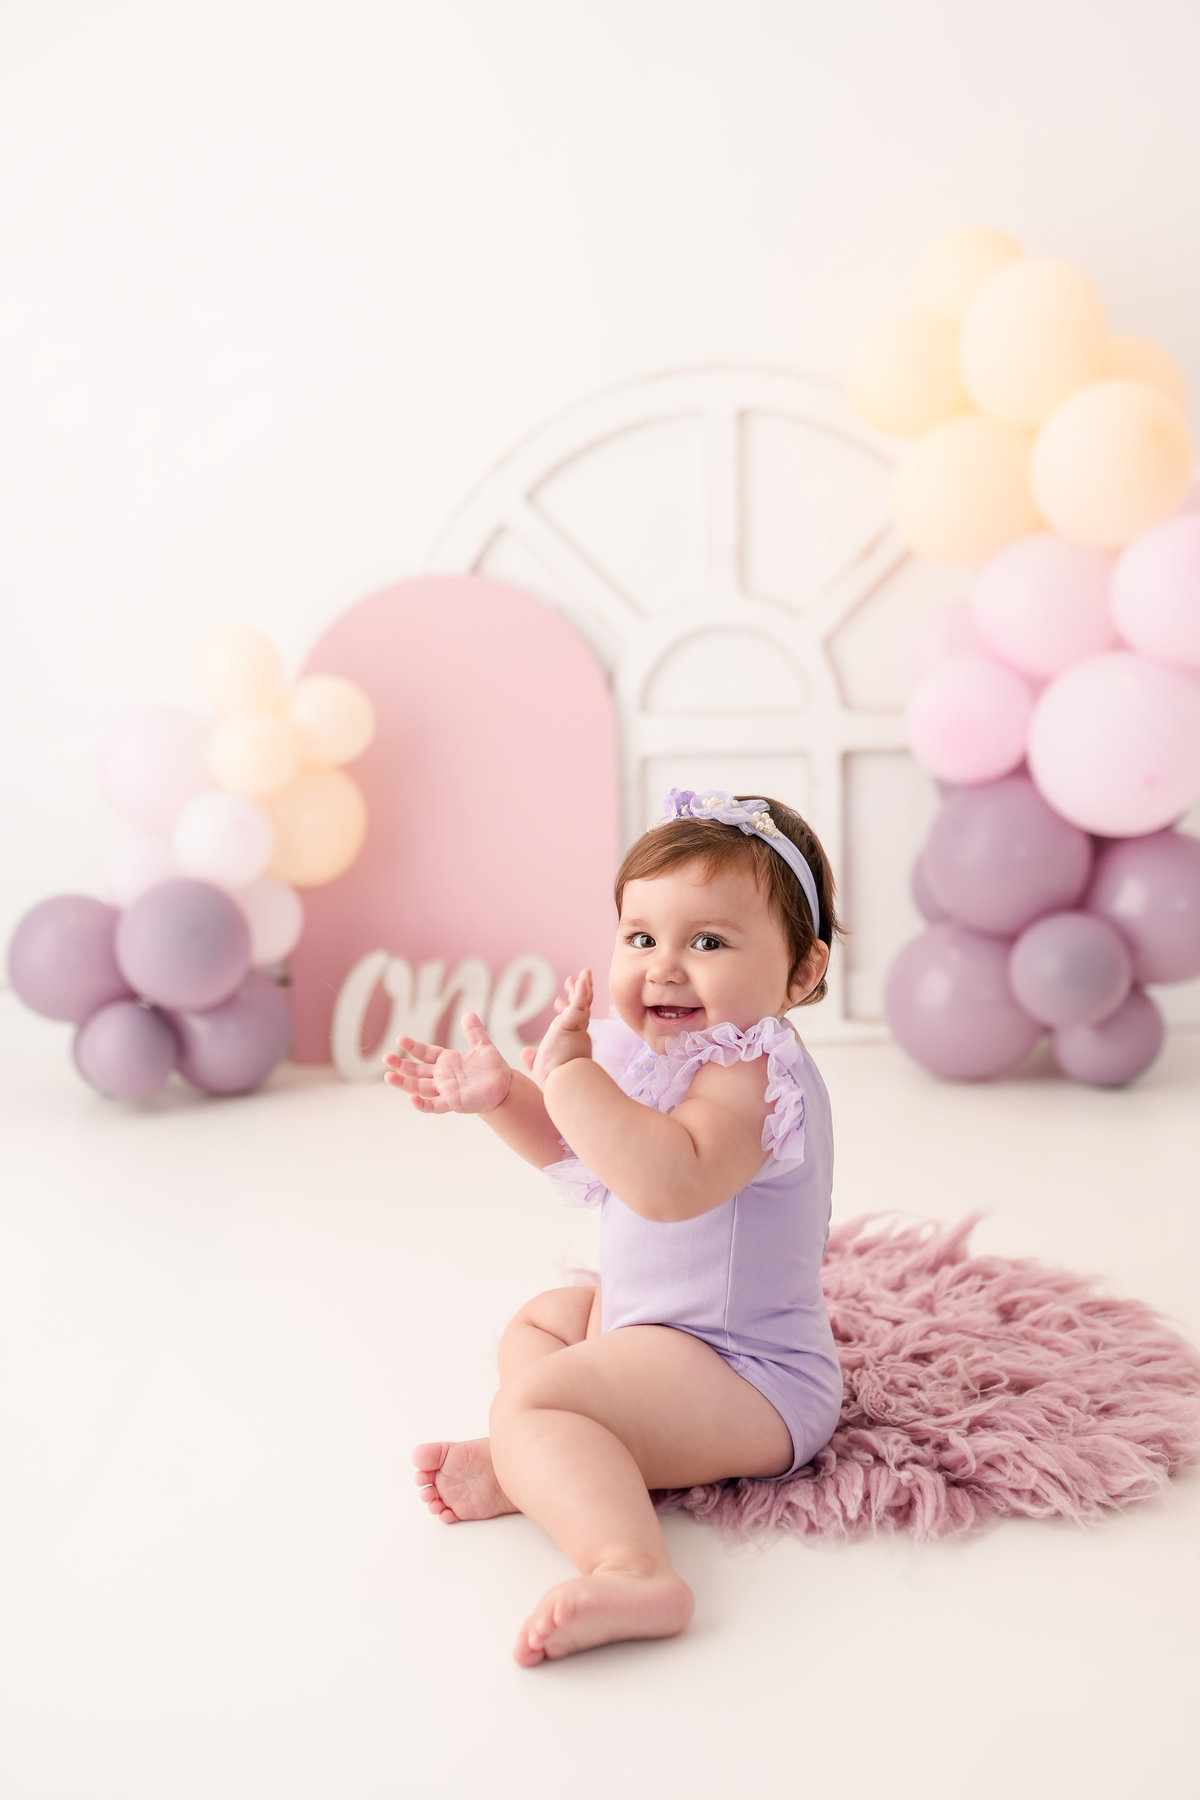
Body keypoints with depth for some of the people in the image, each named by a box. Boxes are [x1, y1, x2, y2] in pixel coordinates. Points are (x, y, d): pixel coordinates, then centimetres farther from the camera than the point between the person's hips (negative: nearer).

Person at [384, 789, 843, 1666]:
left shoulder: (750, 1072, -26)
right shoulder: (667, 1053, 6)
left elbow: (671, 1182, -46)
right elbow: (571, 1146, 22)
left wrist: (571, 1072, -38)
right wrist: (503, 1096, 5)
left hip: (748, 1385, -12)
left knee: (534, 1399, -27)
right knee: (540, 1319, 29)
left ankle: (632, 1570, -44)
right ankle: (532, 1468, 3)